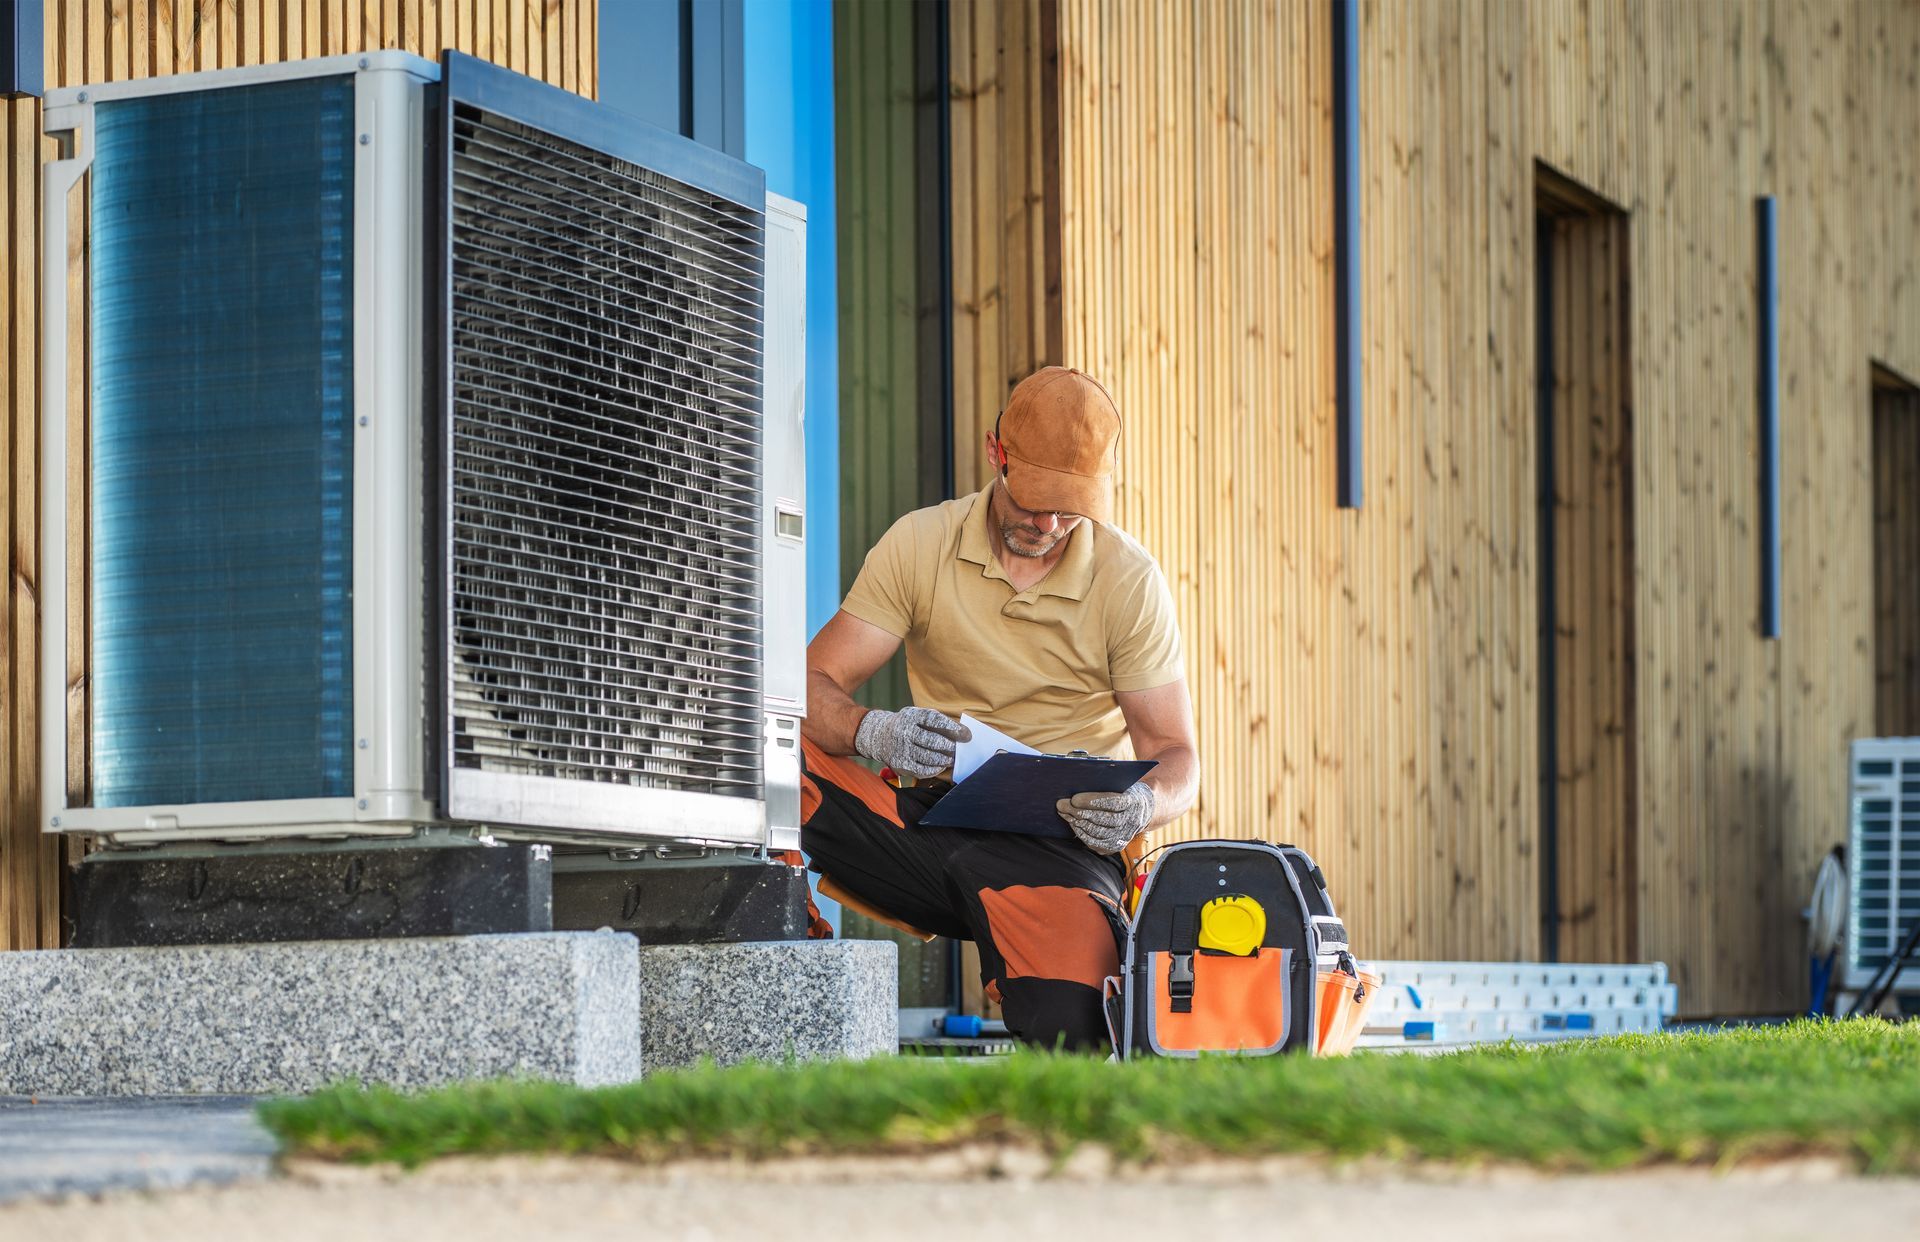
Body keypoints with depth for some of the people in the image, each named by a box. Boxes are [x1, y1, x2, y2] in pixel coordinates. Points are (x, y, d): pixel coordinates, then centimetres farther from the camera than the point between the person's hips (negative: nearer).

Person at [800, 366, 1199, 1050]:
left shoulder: (1129, 578, 1)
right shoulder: (920, 544, 3)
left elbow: (1175, 756, 3)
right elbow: (814, 686, -1)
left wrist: (1143, 807, -23)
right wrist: (872, 732, -25)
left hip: (1064, 840, -1)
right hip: (933, 825, 1)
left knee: (1064, 1027, -30)